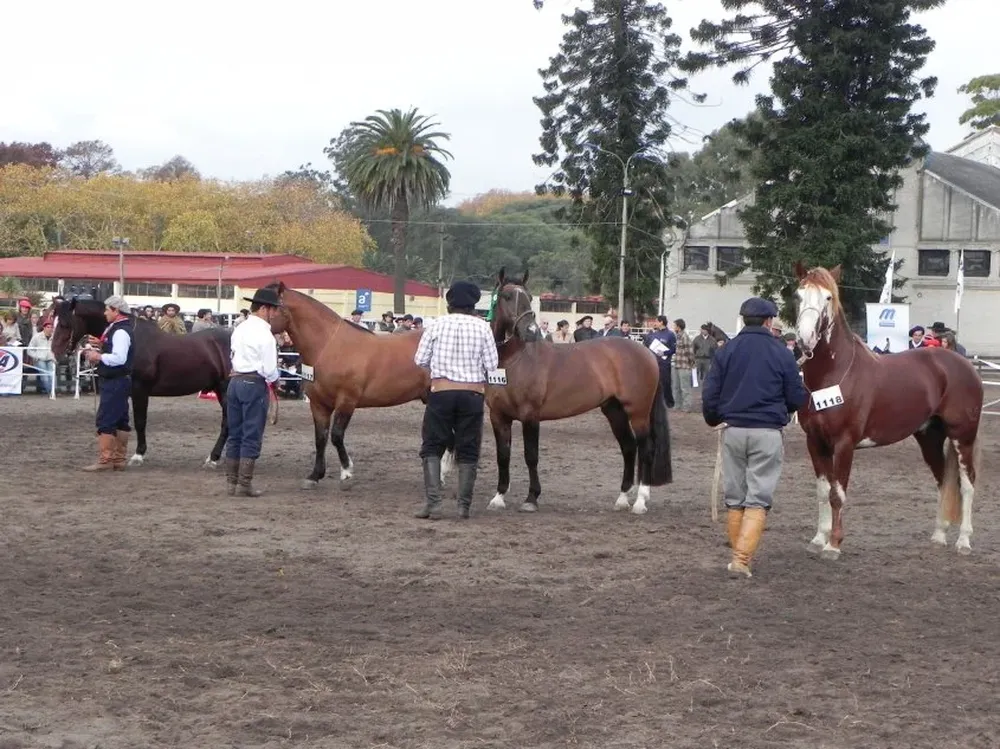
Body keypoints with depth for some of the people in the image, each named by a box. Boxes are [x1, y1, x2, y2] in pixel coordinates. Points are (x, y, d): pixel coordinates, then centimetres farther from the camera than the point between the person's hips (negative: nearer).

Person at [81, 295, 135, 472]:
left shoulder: (121, 332, -18)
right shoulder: (116, 329, 14)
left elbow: (119, 358, -27)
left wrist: (98, 356, -17)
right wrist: (101, 344, 10)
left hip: (114, 383, -11)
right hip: (118, 381, 11)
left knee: (105, 420, -8)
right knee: (120, 421, 13)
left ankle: (104, 460, -8)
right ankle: (118, 460, 19)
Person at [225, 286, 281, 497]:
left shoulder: (239, 329, 10)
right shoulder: (264, 334, -14)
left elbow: (233, 355, 13)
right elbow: (269, 368, -16)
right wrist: (274, 380, 3)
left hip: (235, 382, 8)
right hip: (255, 384, -8)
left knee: (235, 434, 13)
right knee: (252, 437, -1)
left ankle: (231, 482, 17)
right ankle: (244, 484, -1)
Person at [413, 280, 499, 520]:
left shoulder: (436, 325, -3)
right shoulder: (482, 327, -2)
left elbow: (420, 360, 1)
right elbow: (492, 365, -2)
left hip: (441, 391, -1)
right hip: (473, 394, 1)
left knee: (432, 446, 7)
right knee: (468, 450, 10)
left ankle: (433, 502, -5)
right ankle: (464, 505, 9)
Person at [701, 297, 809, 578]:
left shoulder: (727, 351, 1)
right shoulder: (781, 353, -5)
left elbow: (710, 394, 1)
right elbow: (797, 398, -1)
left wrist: (713, 419, 20)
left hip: (733, 431, 3)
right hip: (767, 433, -3)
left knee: (734, 498, 14)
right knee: (758, 499, -1)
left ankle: (738, 554, 19)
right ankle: (742, 558, -11)